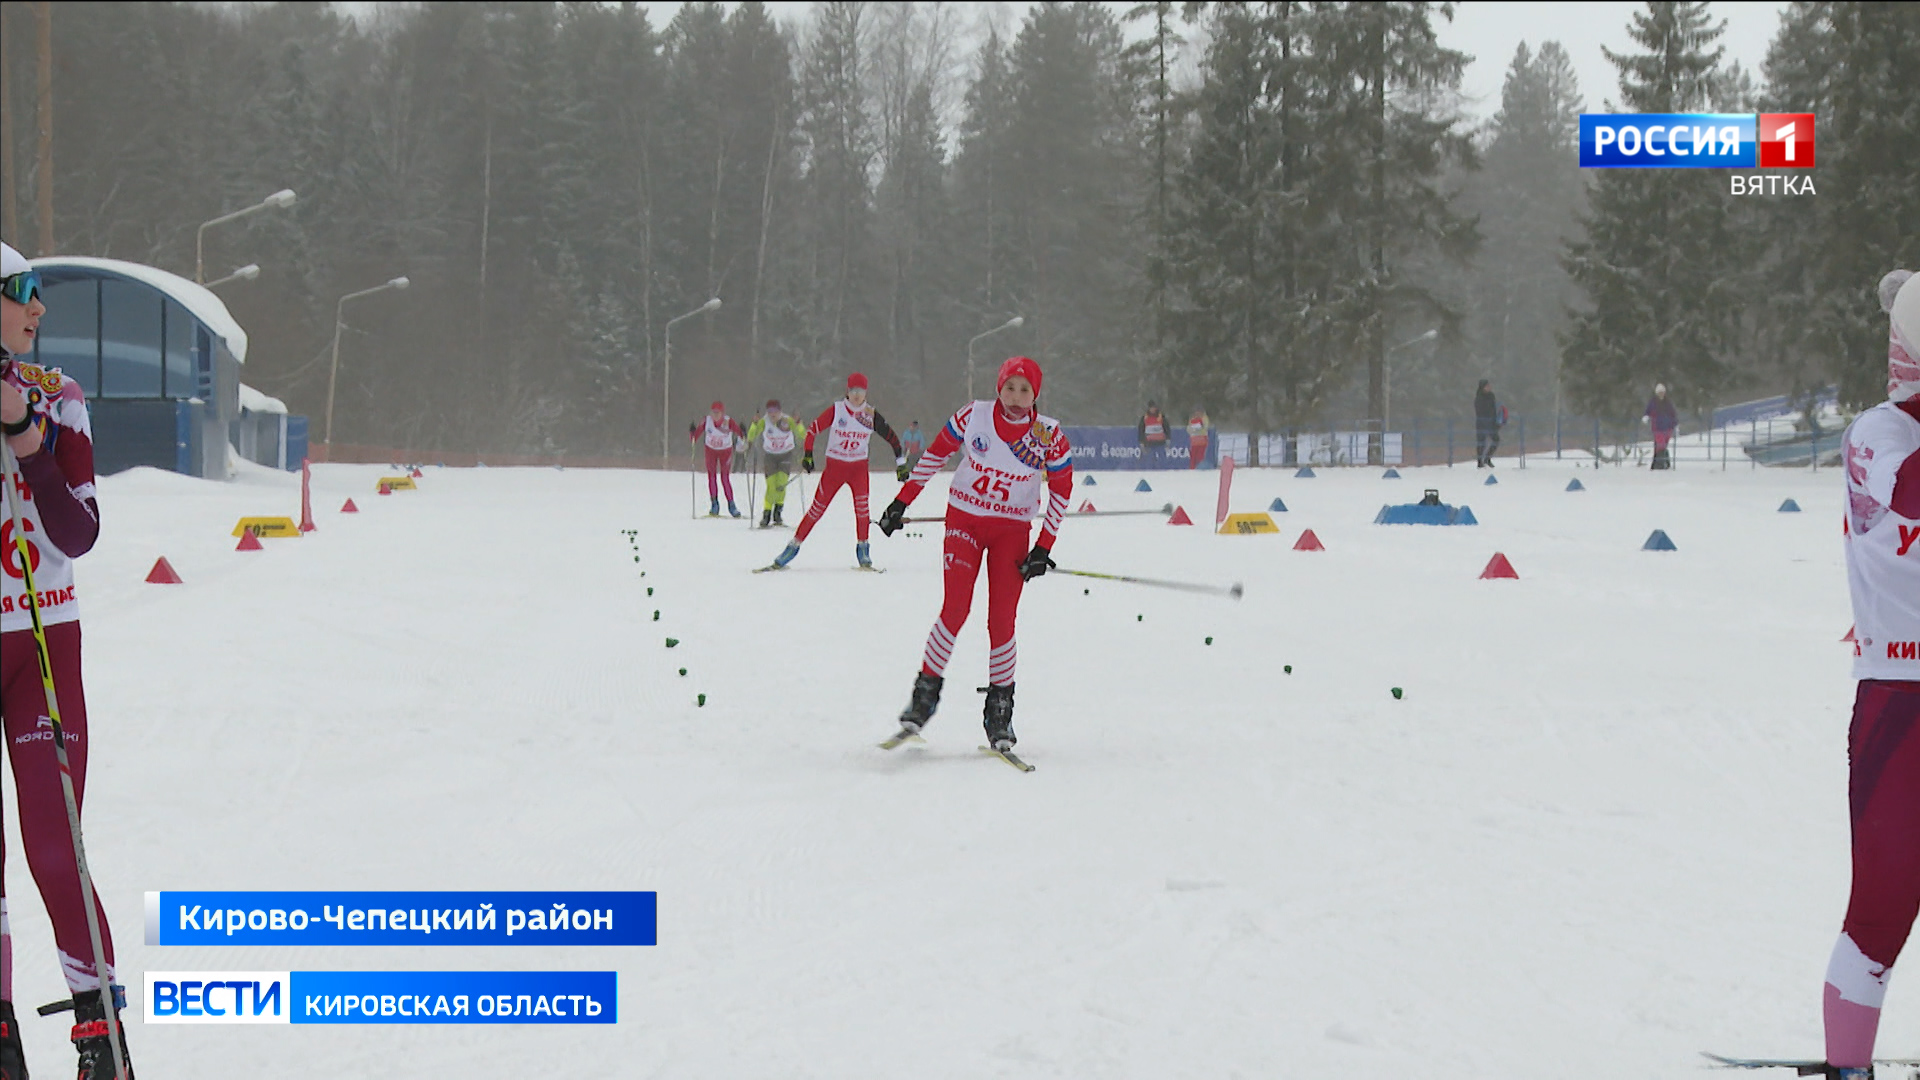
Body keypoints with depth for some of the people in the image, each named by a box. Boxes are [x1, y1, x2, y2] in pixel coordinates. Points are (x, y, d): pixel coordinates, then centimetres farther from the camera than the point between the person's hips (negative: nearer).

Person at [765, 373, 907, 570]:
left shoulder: (871, 415, -4)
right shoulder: (836, 410, -9)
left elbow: (891, 436, 6)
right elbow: (813, 428, -2)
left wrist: (900, 462, 6)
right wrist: (808, 454, -10)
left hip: (859, 467, 1)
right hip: (834, 465, -1)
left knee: (862, 506, -17)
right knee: (817, 508, -3)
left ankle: (862, 550, -3)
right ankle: (793, 548, 3)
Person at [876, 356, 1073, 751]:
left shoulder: (1049, 436, -10)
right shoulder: (973, 416, -10)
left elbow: (1061, 490, 1)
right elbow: (935, 454, 3)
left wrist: (1043, 548, -3)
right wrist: (902, 502, 4)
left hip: (1011, 531, 0)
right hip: (964, 521, 0)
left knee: (1002, 621, -4)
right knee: (955, 610, -13)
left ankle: (999, 709, 6)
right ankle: (926, 692, -1)